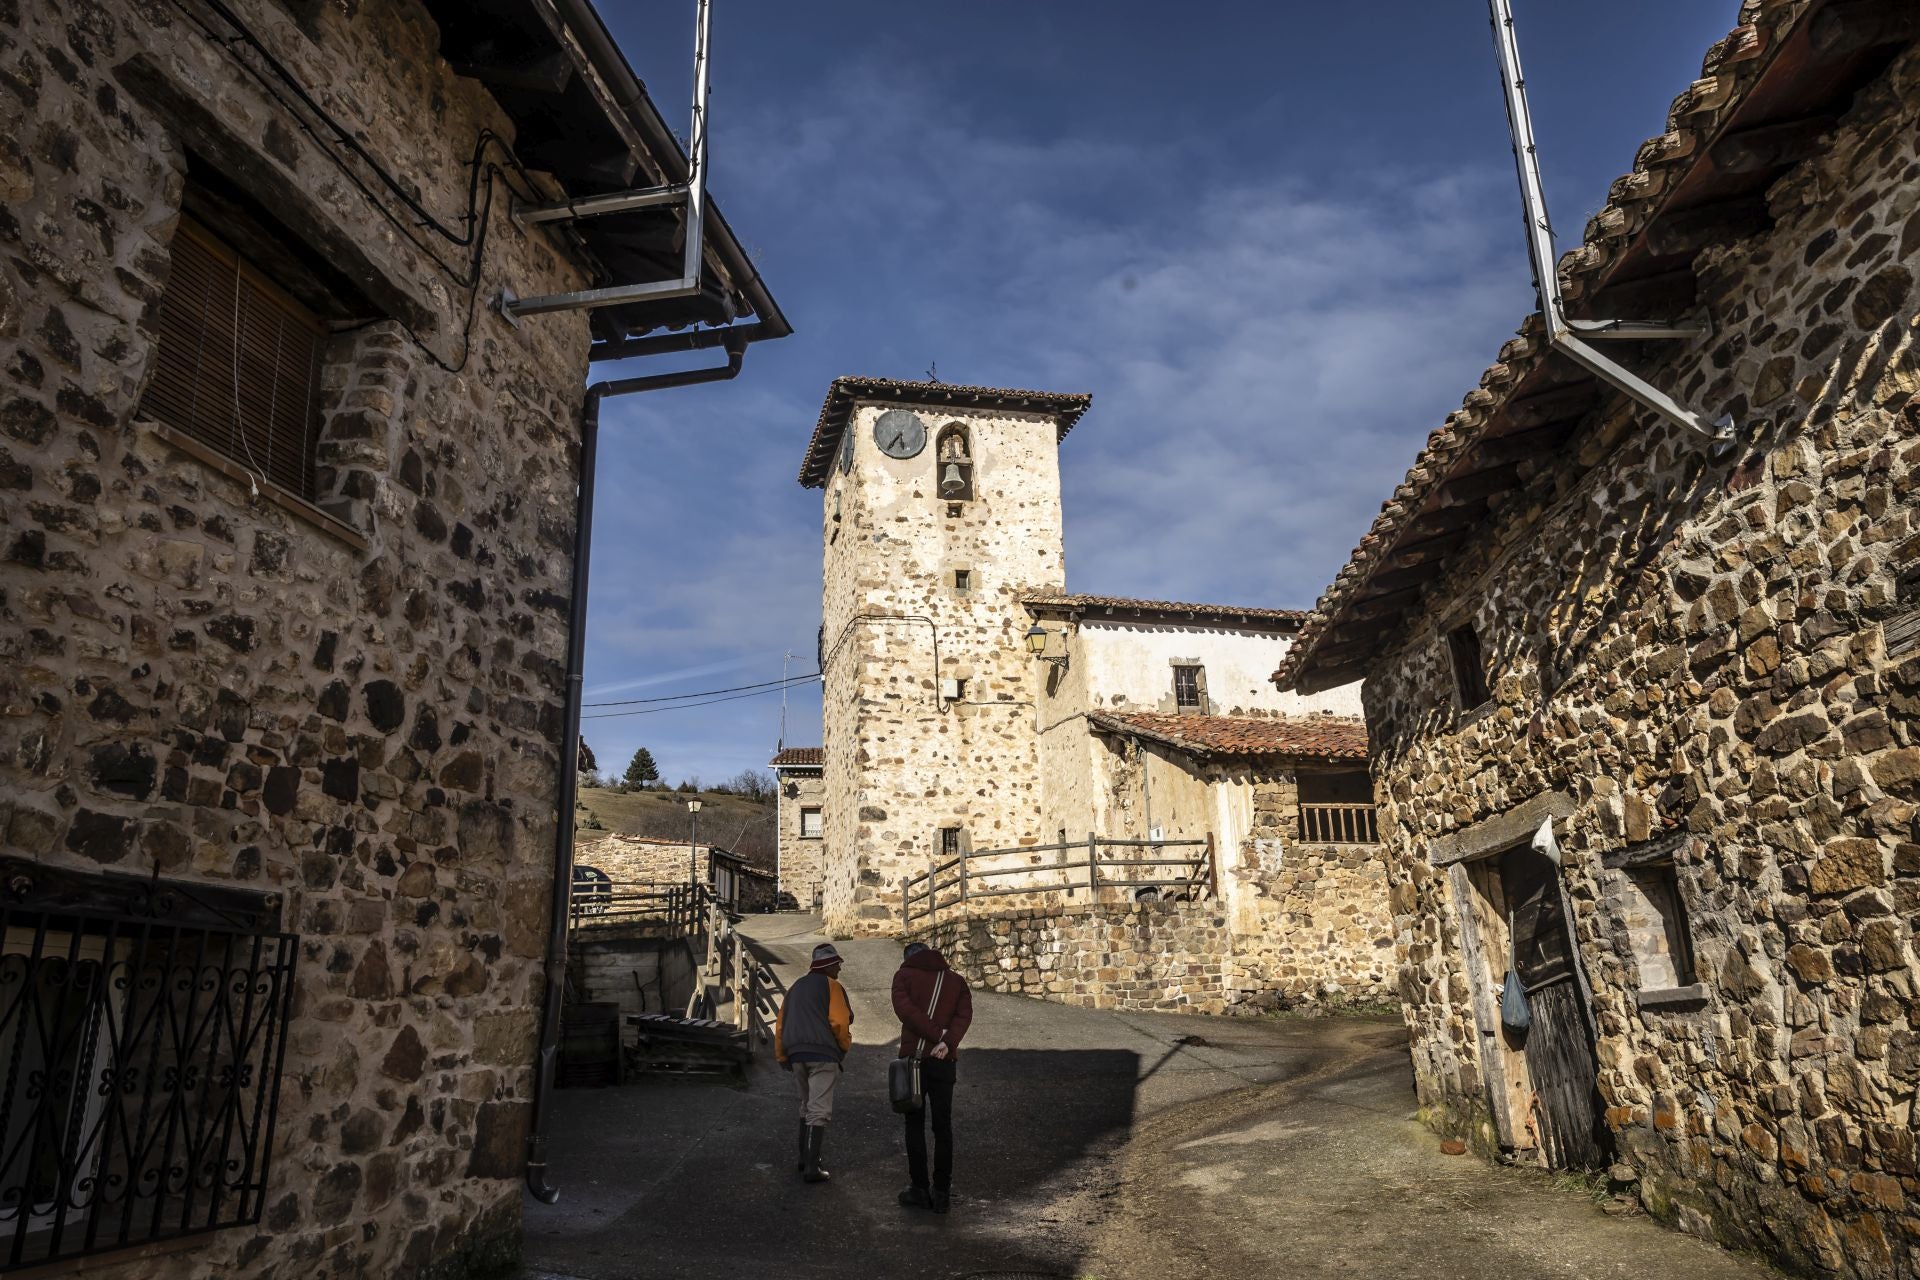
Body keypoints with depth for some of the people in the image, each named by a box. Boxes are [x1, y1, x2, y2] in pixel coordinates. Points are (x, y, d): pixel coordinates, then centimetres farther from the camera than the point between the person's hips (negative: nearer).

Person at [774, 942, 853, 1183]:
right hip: (823, 1055, -7)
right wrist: (845, 1046, 6)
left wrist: (782, 1057, 23)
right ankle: (811, 1167, -12)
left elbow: (780, 1025, 19)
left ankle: (805, 1158, 23)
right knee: (819, 1110, -7)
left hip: (796, 1054, 7)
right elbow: (839, 1021, -11)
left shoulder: (796, 988, 21)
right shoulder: (831, 986, -1)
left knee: (807, 1106, 21)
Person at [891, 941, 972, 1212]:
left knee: (914, 1126, 9)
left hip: (913, 1059, -2)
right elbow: (964, 1014, -4)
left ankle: (920, 1190, 11)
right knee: (943, 1127, 9)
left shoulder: (904, 975, 4)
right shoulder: (956, 980, 13)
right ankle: (941, 1193, 11)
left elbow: (904, 1008, -14)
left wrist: (937, 1034, -13)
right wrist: (948, 1043, -16)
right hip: (943, 1061, 2)